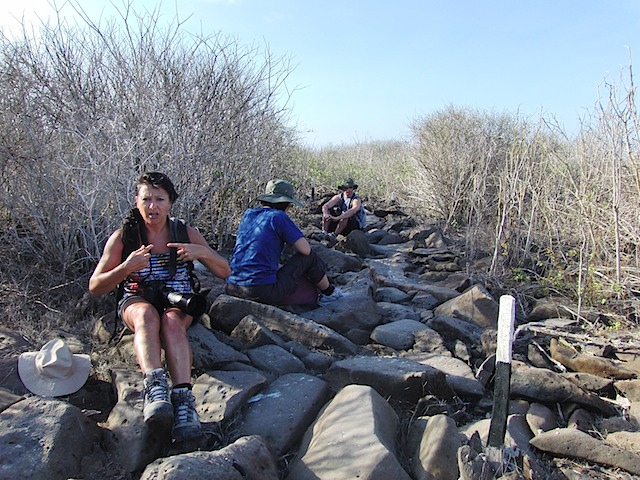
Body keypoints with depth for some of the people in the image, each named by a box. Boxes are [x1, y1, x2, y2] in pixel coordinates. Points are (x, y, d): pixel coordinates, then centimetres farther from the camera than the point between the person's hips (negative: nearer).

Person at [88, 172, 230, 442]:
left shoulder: (186, 234, 1)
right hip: (136, 302, 0)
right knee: (147, 315, -36)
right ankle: (155, 386, -54)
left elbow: (224, 273, 1)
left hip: (179, 304, 0)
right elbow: (95, 287, -3)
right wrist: (126, 267, -22)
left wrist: (203, 252, -19)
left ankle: (183, 398, -50)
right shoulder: (123, 237, -2)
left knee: (171, 321, -35)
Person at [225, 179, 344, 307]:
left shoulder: (248, 214, 13)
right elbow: (306, 249, -5)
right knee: (309, 257, 11)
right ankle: (329, 293, 28)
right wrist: (295, 242, 15)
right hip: (263, 291, -8)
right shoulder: (278, 216, -7)